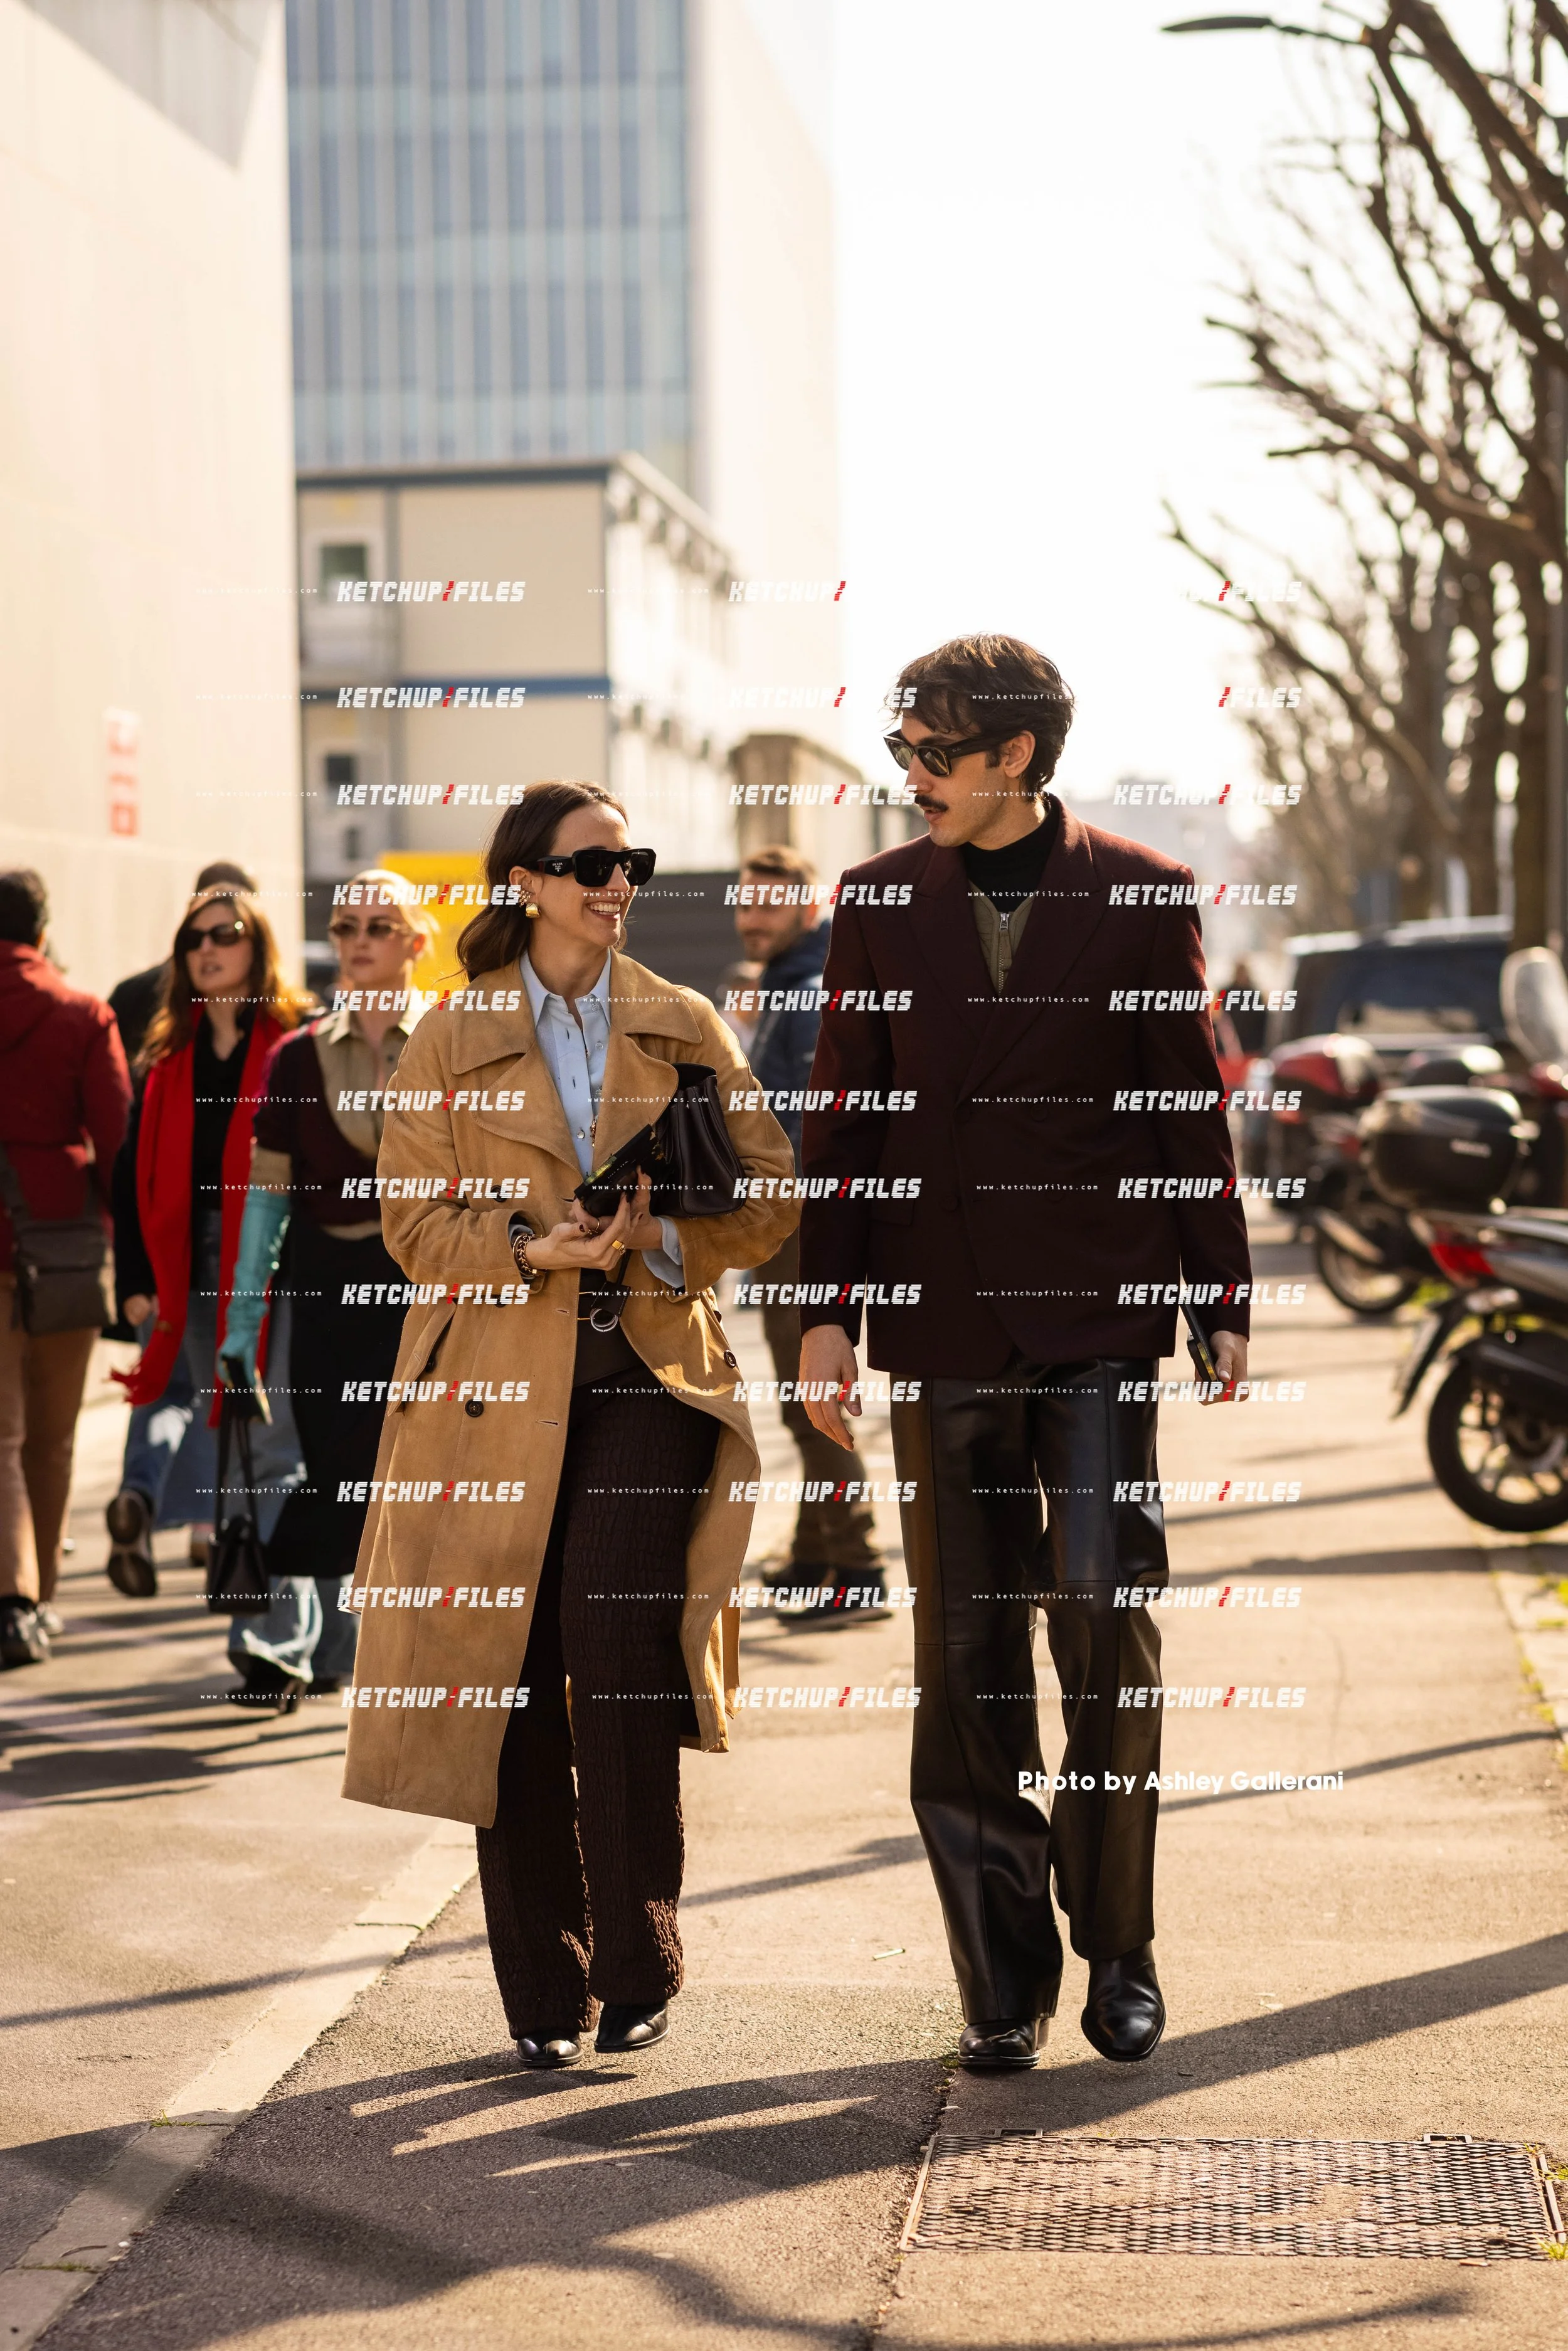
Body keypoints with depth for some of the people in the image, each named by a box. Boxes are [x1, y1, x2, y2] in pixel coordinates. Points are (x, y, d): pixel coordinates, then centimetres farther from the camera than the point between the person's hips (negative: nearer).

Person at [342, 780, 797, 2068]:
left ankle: (637, 1962, -6)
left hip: (649, 1369, 0)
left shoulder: (685, 1027, 11)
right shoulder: (453, 1037, 8)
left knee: (618, 1622, -20)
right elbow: (414, 1214, 4)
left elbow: (765, 1198, 8)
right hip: (498, 1383, 0)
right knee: (510, 1672, -1)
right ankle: (545, 1992, 13)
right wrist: (534, 1247, -13)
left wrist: (664, 1233, -12)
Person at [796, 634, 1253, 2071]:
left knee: (1105, 1604, -12)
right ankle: (1006, 1981, 16)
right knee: (966, 1650, 5)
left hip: (1099, 1319, -2)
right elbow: (845, 1114, 9)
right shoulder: (881, 901, 7)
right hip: (943, 1325, 2)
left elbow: (1194, 1109, 4)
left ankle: (1118, 1939, 7)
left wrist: (1224, 1299, 2)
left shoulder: (1142, 897, 1)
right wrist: (829, 1306, 2)